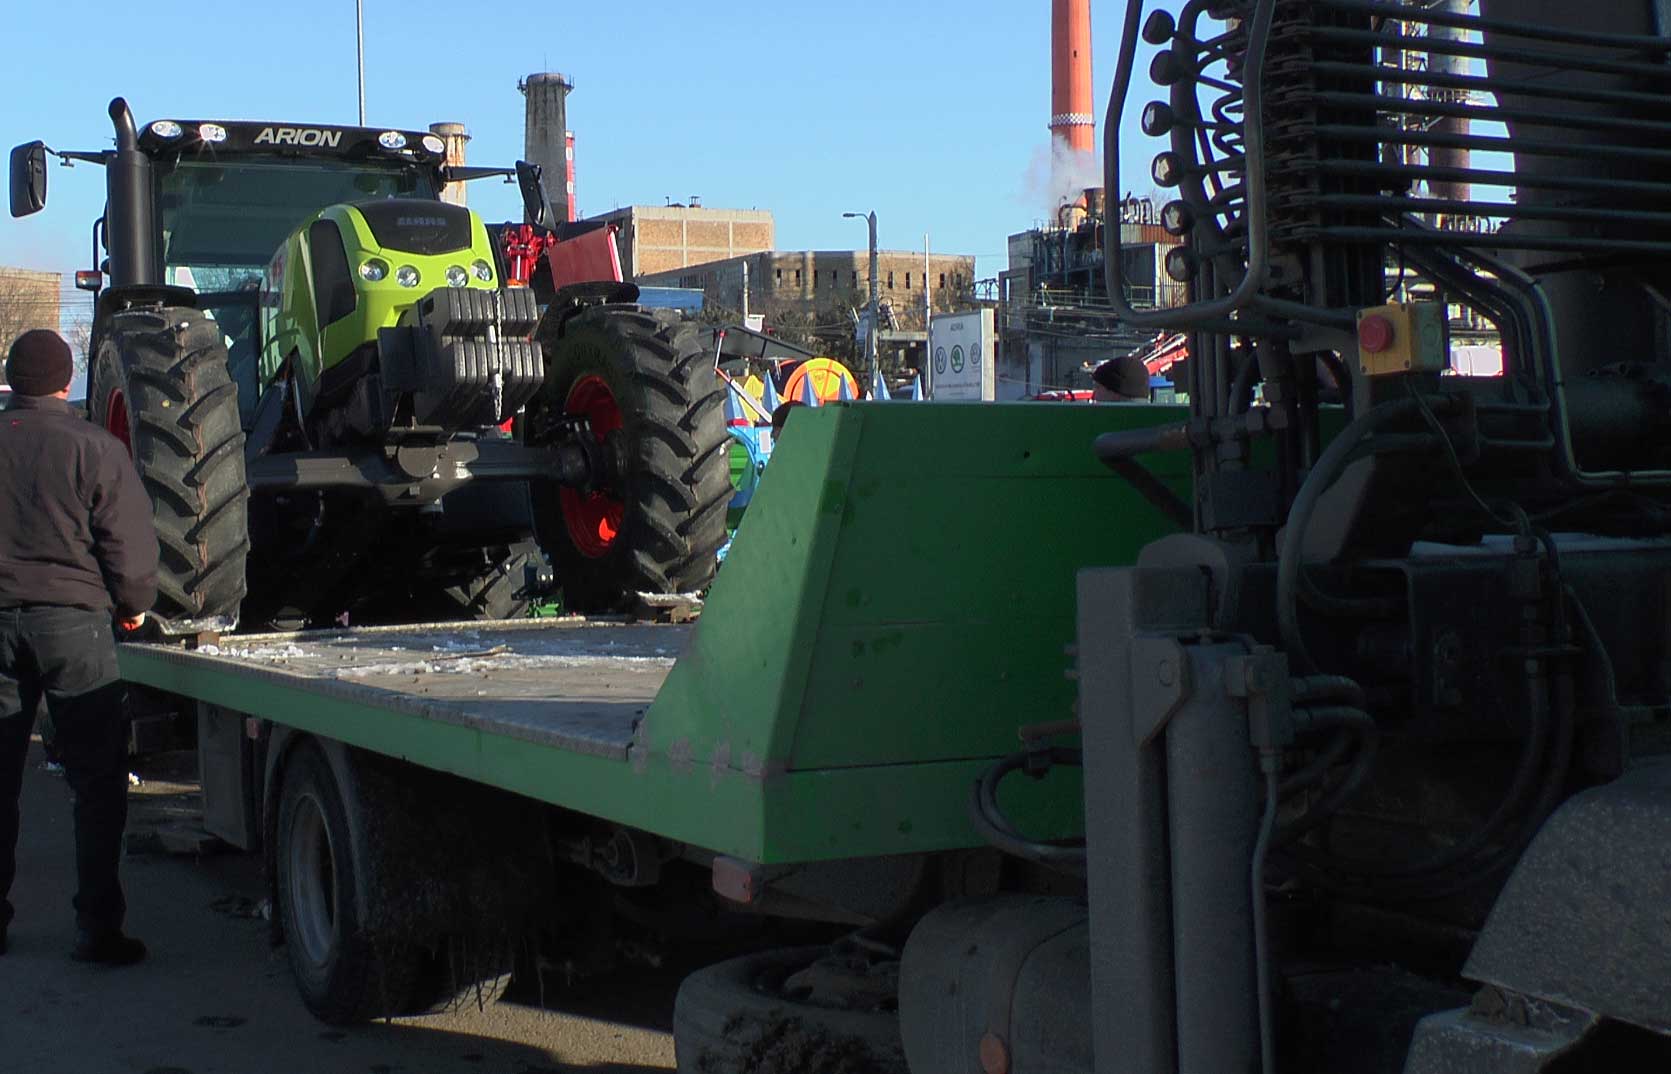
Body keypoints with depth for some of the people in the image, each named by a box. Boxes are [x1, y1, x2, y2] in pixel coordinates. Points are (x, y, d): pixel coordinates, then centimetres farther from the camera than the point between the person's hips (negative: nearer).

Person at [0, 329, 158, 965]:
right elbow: (130, 539, -7)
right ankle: (97, 930, 1)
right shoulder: (94, 448, -7)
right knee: (97, 783, 3)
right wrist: (134, 605, 10)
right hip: (72, 620, -3)